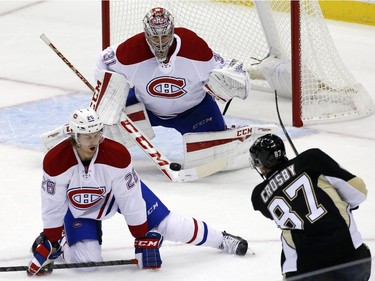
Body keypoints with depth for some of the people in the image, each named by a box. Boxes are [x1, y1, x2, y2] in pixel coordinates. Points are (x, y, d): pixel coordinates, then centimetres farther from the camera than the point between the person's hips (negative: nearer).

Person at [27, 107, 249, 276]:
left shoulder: (117, 154, -35)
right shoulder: (55, 162, -34)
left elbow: (131, 202, -26)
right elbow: (53, 207, -21)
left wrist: (144, 240, -22)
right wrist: (48, 245, -16)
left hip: (123, 189, 0)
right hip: (78, 208, 0)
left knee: (172, 227, -4)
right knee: (87, 260, -17)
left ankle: (221, 240, 20)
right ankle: (62, 240, 16)